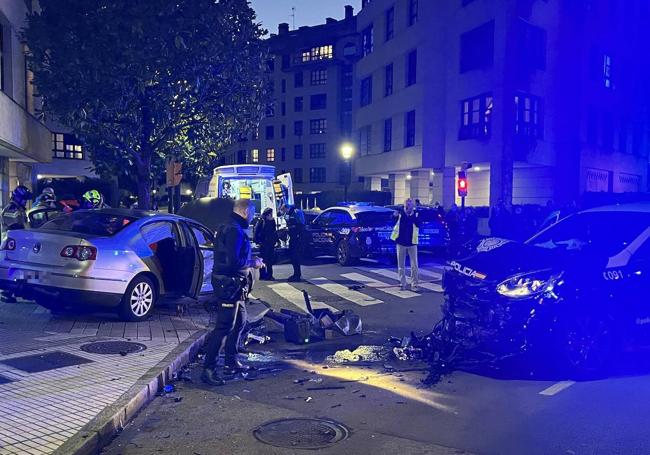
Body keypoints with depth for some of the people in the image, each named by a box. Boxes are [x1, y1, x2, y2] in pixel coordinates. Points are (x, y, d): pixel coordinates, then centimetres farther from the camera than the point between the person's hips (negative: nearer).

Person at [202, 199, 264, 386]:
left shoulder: (228, 228, 15)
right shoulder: (235, 231, -19)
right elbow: (234, 261, -27)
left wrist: (250, 262, 15)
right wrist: (253, 263, -12)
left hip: (232, 284, 11)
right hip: (229, 284, -11)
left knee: (239, 321, 20)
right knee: (224, 327, -7)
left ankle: (231, 362, 30)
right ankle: (208, 369, -2)